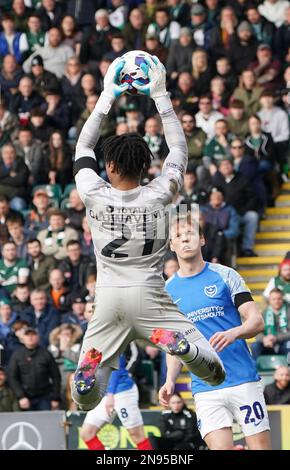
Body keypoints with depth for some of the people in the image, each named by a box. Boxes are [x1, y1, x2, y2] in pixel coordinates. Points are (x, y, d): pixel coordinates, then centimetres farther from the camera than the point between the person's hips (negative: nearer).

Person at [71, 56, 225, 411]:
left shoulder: (94, 196, 0)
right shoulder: (158, 196, -1)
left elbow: (83, 147, 17)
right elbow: (179, 149, 14)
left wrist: (107, 98, 19)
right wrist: (160, 97, 16)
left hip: (108, 298, 1)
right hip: (148, 294, -1)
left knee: (85, 399, 5)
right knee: (214, 369, 3)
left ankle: (93, 359, -29)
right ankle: (176, 341, -28)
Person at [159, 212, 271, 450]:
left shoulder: (225, 275, 3)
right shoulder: (167, 291, 11)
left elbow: (257, 321, -2)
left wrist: (234, 333, -23)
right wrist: (170, 380, 2)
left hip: (243, 380, -2)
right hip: (205, 389, 2)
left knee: (260, 446, -6)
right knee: (221, 448, -11)